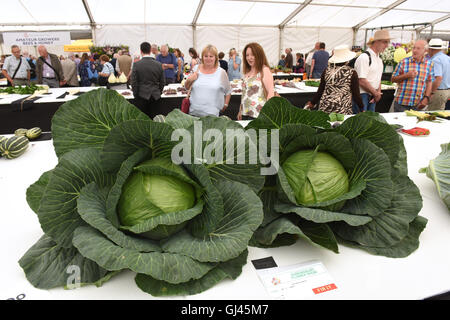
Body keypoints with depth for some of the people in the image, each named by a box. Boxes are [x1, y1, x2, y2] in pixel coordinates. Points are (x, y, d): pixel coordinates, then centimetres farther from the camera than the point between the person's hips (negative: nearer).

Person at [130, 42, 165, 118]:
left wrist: (136, 95, 7)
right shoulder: (158, 64, 0)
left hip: (142, 96, -2)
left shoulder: (136, 64, -7)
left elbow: (133, 82, -5)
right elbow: (162, 82, 6)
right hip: (155, 97, 3)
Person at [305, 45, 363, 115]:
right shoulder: (351, 72, -4)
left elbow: (320, 90, 7)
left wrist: (312, 102, 20)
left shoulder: (327, 70, 3)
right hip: (342, 110, -3)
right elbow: (356, 94, -1)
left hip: (325, 108, 3)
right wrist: (362, 107, 12)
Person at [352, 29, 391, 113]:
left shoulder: (379, 60, 15)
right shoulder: (364, 57, -13)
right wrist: (376, 94, -10)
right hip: (362, 95, -8)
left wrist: (378, 93, 1)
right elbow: (362, 81, -20)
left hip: (372, 97, 8)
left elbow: (378, 79, 21)